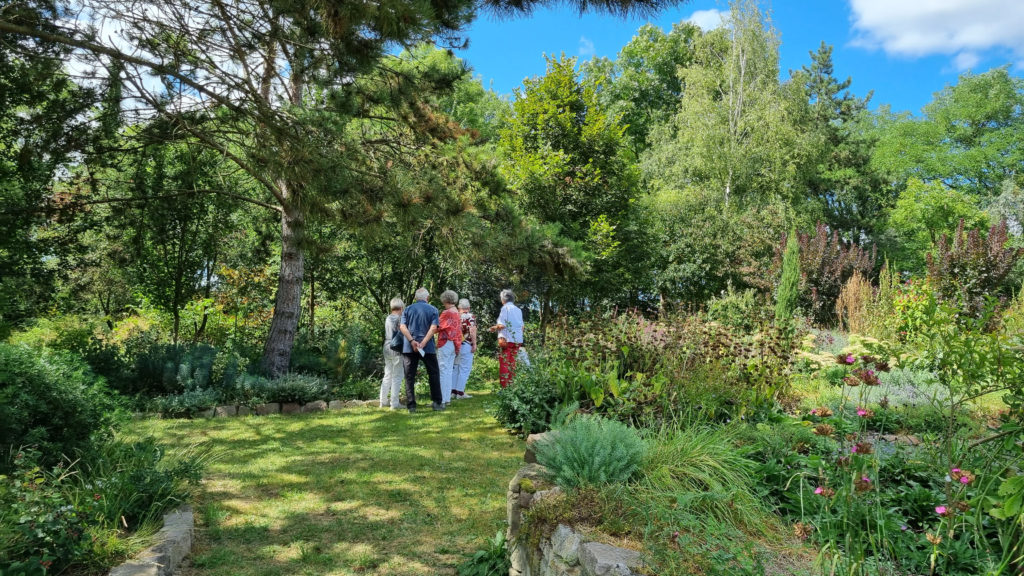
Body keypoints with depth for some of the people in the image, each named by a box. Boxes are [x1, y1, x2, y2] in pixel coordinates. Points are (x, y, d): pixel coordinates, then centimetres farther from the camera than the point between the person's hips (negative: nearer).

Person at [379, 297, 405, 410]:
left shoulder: (388, 318, 11)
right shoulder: (399, 318, -11)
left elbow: (386, 335, 13)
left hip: (387, 348, 8)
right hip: (396, 349, -8)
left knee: (387, 376, 14)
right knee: (397, 377, -2)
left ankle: (384, 401, 19)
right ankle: (394, 403, -1)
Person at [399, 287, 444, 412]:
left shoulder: (408, 309, 8)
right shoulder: (433, 310, 3)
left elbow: (402, 327, -5)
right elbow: (433, 328, -12)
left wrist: (412, 341, -13)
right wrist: (423, 343, -16)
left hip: (409, 348, 2)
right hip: (428, 347, -1)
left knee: (410, 377, 5)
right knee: (433, 374, 11)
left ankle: (411, 405, 3)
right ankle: (437, 402, 12)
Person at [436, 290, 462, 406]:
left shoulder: (447, 313, -14)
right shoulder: (456, 312, 12)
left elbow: (439, 327, -14)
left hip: (446, 343, -9)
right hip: (454, 343, 9)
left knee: (443, 371, -6)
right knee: (449, 370, 12)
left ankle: (442, 399, -6)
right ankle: (447, 398, 16)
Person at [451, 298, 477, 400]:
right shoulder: (470, 316, -5)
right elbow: (472, 331, -15)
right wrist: (474, 344, -13)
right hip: (466, 345, -5)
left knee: (455, 368, 13)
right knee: (464, 369, -1)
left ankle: (453, 391, 14)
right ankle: (460, 392, -2)